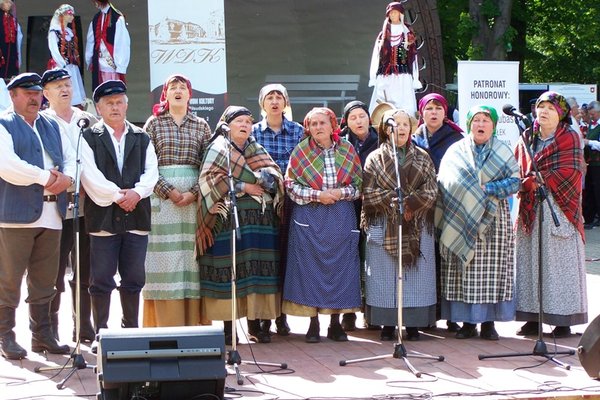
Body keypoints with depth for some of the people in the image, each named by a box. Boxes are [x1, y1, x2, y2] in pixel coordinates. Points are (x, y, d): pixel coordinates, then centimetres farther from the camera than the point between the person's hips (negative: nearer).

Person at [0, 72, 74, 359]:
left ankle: (42, 336, 18)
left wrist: (65, 178, -7)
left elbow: (70, 158, 15)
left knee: (44, 281, 10)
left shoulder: (52, 126, 20)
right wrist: (45, 178, -13)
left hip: (50, 215, 6)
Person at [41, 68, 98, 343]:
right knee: (54, 272, -1)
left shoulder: (89, 122, 13)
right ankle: (50, 330, 7)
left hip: (87, 206, 4)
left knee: (85, 272, 9)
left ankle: (84, 328, 18)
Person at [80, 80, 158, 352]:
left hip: (136, 217, 3)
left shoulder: (141, 138, 15)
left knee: (134, 279, 7)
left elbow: (151, 172, 5)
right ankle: (100, 334, 7)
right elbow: (90, 175, -8)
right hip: (103, 216, -3)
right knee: (101, 279, -1)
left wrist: (136, 192, -12)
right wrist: (116, 195, -13)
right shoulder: (89, 138, 3)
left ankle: (131, 331, 17)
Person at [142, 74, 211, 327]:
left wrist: (194, 192, -11)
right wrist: (168, 191, -12)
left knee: (191, 257, 0)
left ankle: (192, 321, 2)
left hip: (194, 197, 1)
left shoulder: (201, 126, 11)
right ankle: (165, 323, -2)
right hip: (161, 196, -1)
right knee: (164, 258, -3)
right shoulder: (154, 123, 6)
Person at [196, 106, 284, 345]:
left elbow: (276, 177, 9)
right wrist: (243, 187, -11)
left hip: (259, 220, 5)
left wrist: (267, 178, -13)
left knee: (257, 269, 1)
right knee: (229, 270, -6)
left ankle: (255, 324, 7)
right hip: (230, 219, -5)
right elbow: (209, 178, -9)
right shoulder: (219, 148, 5)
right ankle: (228, 328, -2)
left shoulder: (257, 150, 19)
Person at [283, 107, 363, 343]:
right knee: (311, 268, -2)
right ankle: (313, 324, 6)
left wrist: (341, 193, -11)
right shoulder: (301, 152, 1)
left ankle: (336, 323, 11)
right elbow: (290, 184, -1)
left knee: (340, 266, 1)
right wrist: (317, 195, -13)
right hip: (310, 218, -1)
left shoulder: (347, 150, 5)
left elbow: (359, 184, 7)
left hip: (341, 218, 2)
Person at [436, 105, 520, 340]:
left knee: (492, 270, -3)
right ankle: (468, 322, 3)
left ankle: (488, 322, 2)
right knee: (464, 272, -3)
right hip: (461, 220, 0)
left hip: (494, 219, 0)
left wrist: (487, 189, -11)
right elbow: (444, 183, 4)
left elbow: (515, 180, 0)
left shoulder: (503, 152, 10)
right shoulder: (456, 151, 9)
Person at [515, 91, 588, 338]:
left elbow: (570, 172, -13)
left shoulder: (569, 139, -1)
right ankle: (533, 317, 9)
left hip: (559, 210, -5)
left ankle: (564, 320, 2)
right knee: (530, 260, 3)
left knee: (559, 261, -3)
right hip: (530, 211, 5)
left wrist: (533, 181, -15)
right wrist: (522, 184, -8)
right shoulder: (526, 139, 14)